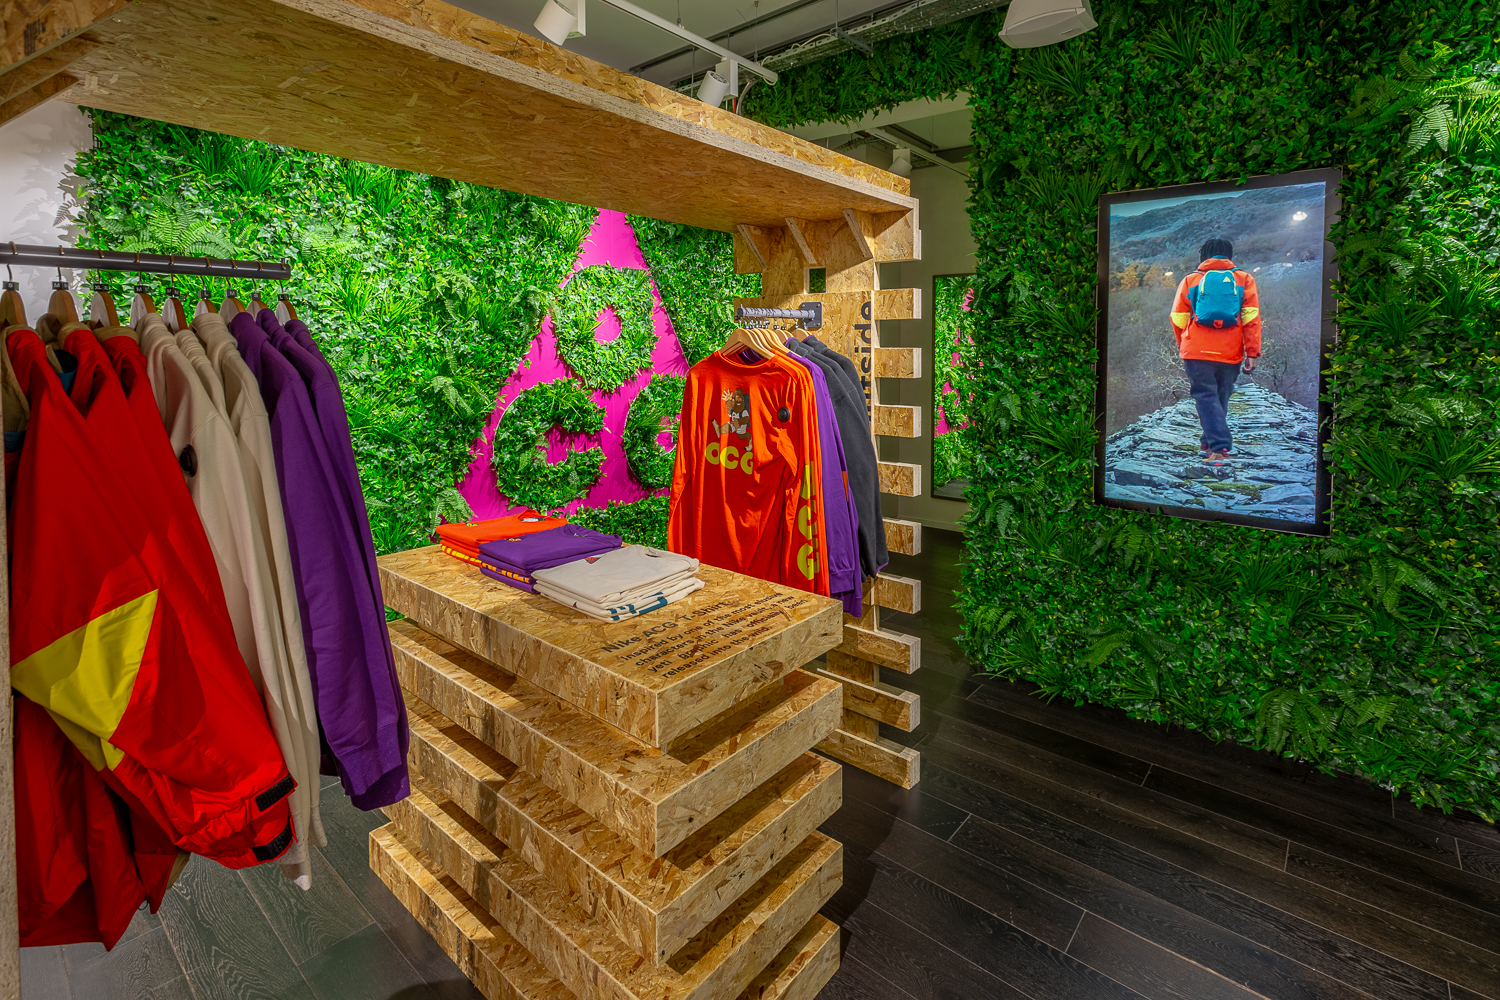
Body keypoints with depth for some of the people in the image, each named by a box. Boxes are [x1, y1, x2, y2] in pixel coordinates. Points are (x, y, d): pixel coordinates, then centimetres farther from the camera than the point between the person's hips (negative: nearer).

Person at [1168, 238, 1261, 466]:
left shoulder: (1190, 279, 10)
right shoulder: (1245, 279, 11)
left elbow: (1178, 318, 7)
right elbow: (1251, 318, 1)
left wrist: (1182, 347, 21)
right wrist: (1252, 353, -1)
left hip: (1197, 352, -1)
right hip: (1231, 353, 2)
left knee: (1206, 397, -1)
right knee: (1220, 398, 16)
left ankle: (1220, 448, -15)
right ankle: (1208, 442, 27)